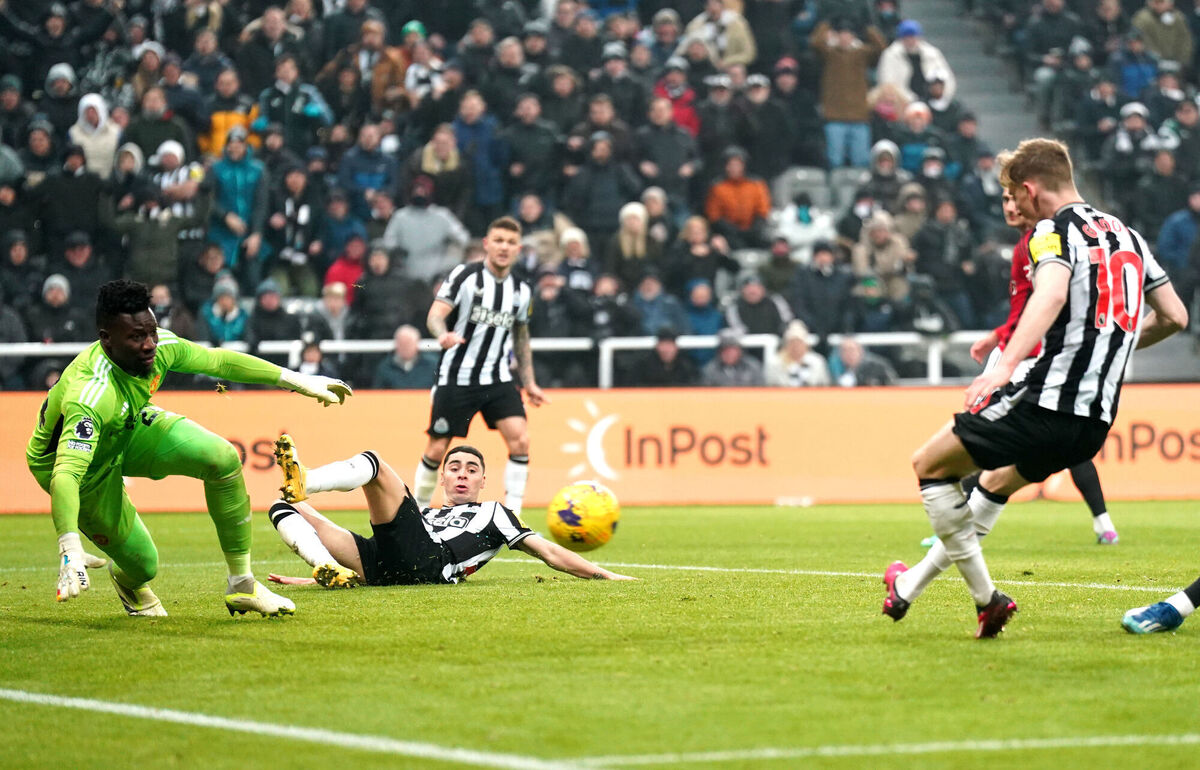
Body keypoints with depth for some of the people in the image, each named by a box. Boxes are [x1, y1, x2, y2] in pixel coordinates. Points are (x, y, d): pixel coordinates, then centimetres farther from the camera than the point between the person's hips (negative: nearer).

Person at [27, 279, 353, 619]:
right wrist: (70, 550, -66)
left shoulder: (160, 346, -23)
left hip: (128, 429, 6)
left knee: (221, 457, -16)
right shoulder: (90, 395, -43)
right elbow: (65, 476, -52)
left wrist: (297, 381, 0)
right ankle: (127, 580, 38)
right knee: (143, 566, -3)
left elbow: (218, 361, -4)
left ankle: (242, 584, -3)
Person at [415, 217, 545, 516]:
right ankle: (419, 507, 25)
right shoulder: (464, 276, -8)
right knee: (437, 449, 1)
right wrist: (442, 334, -39)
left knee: (520, 440, -15)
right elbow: (435, 315, -16)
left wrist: (529, 383, 18)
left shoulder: (522, 290, 7)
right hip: (456, 377, -3)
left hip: (497, 379, 3)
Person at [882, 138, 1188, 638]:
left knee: (930, 465, 6)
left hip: (1048, 402, -9)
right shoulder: (1126, 235, 19)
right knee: (998, 482, 31)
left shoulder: (1054, 229, -4)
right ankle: (912, 586, 35)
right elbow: (1174, 316, 22)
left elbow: (1053, 294, -26)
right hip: (1097, 422, 9)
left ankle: (986, 598, 3)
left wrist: (1006, 365, -37)